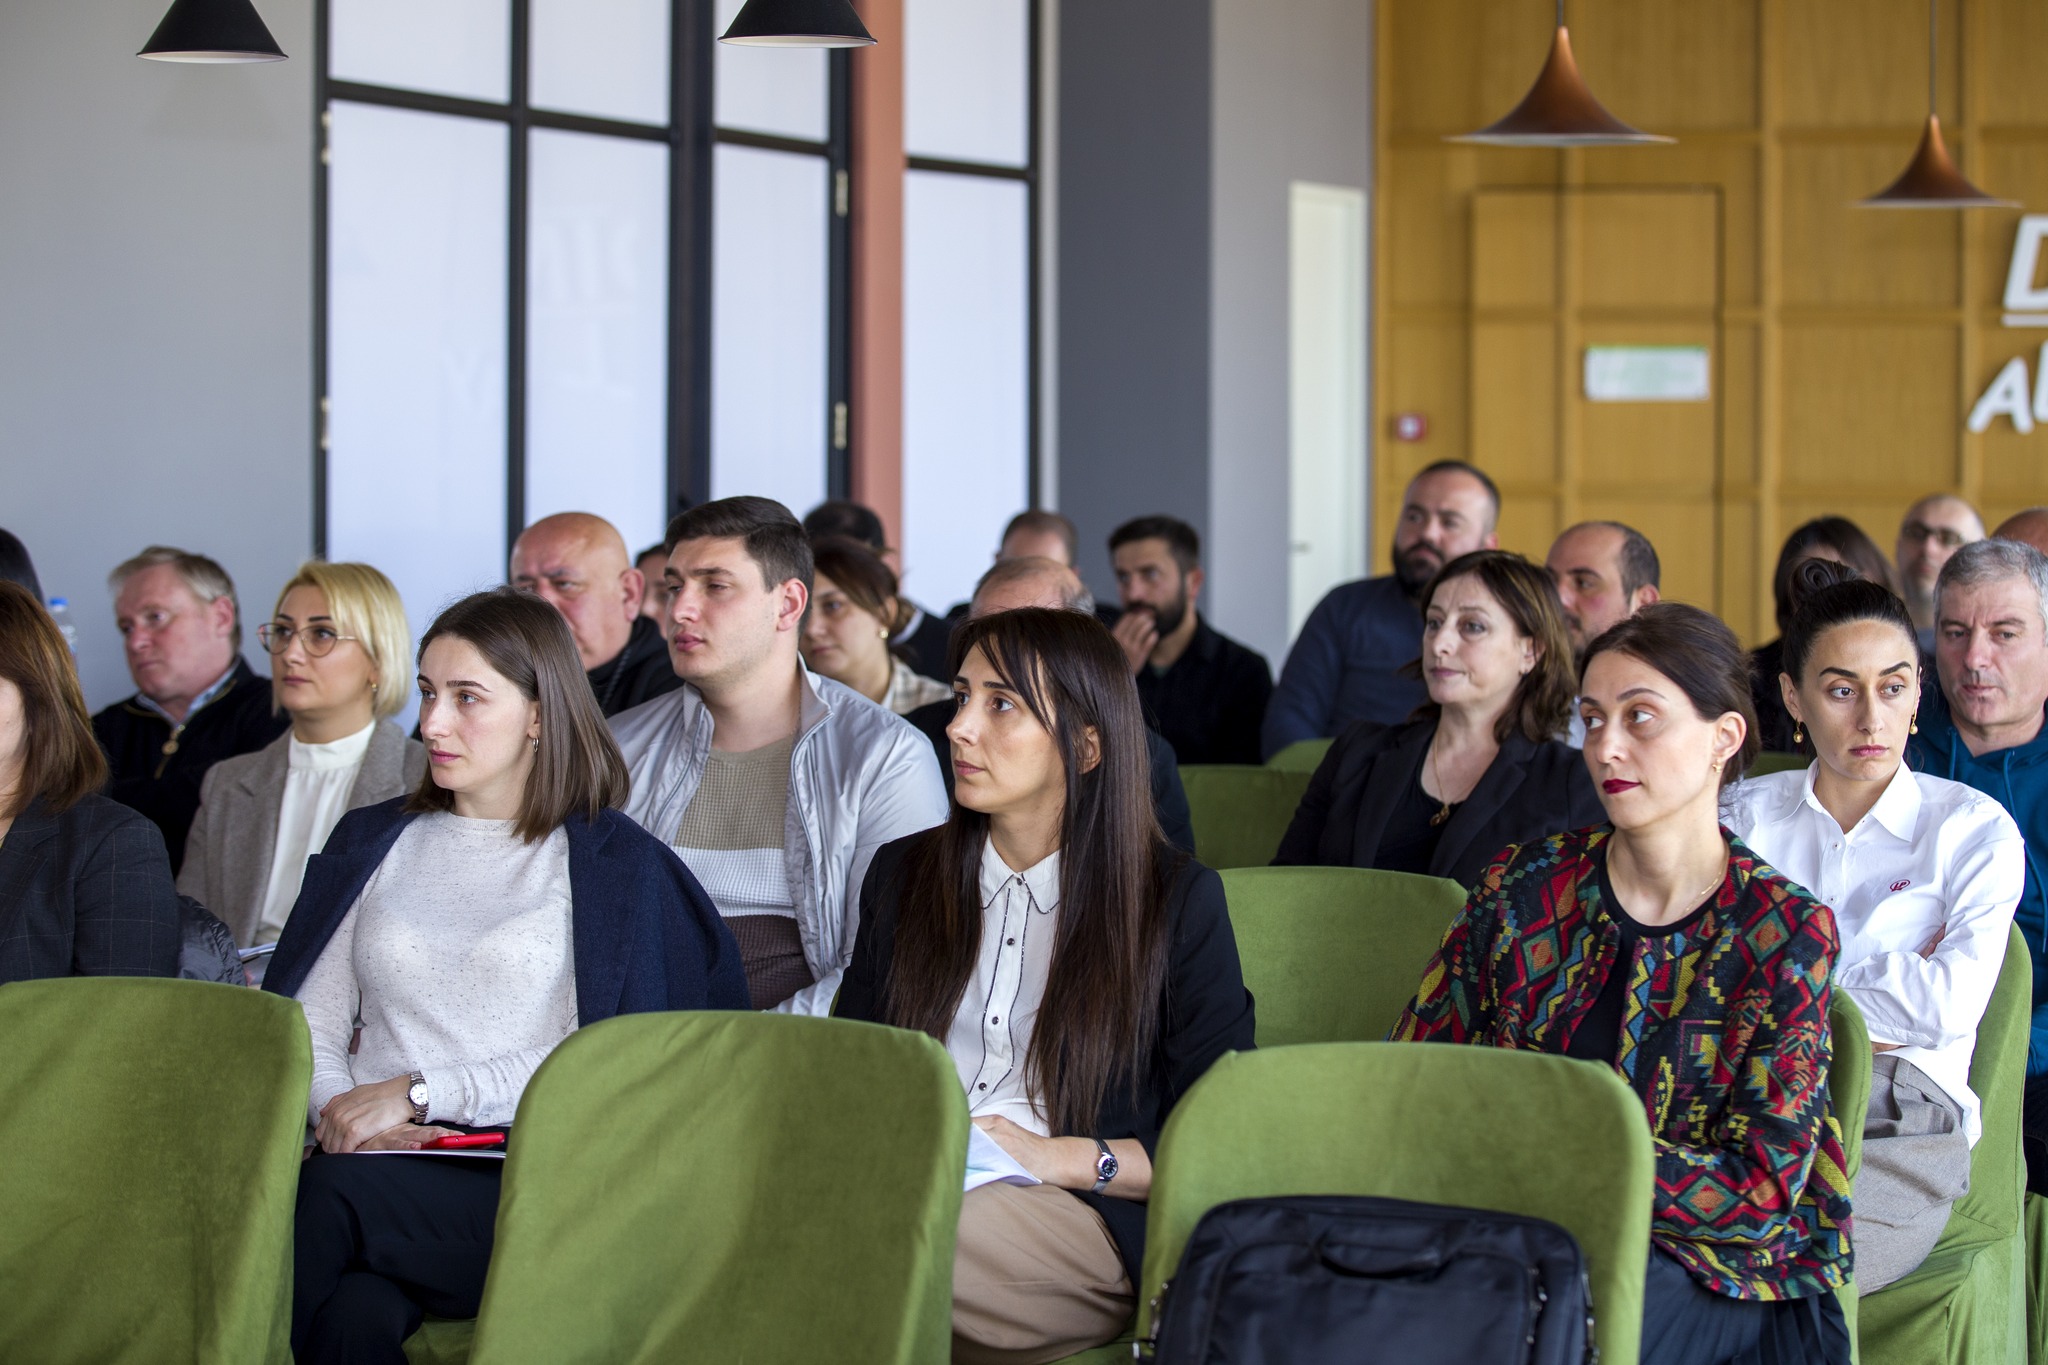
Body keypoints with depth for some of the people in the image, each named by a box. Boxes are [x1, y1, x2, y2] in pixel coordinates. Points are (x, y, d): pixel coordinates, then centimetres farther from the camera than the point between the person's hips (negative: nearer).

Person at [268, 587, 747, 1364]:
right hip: (373, 1161, 2)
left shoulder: (616, 863, 9)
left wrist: (421, 1091, -10)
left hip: (524, 1189, -2)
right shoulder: (374, 843, 23)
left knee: (329, 1195, -36)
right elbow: (309, 1022, 16)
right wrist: (336, 1105, -7)